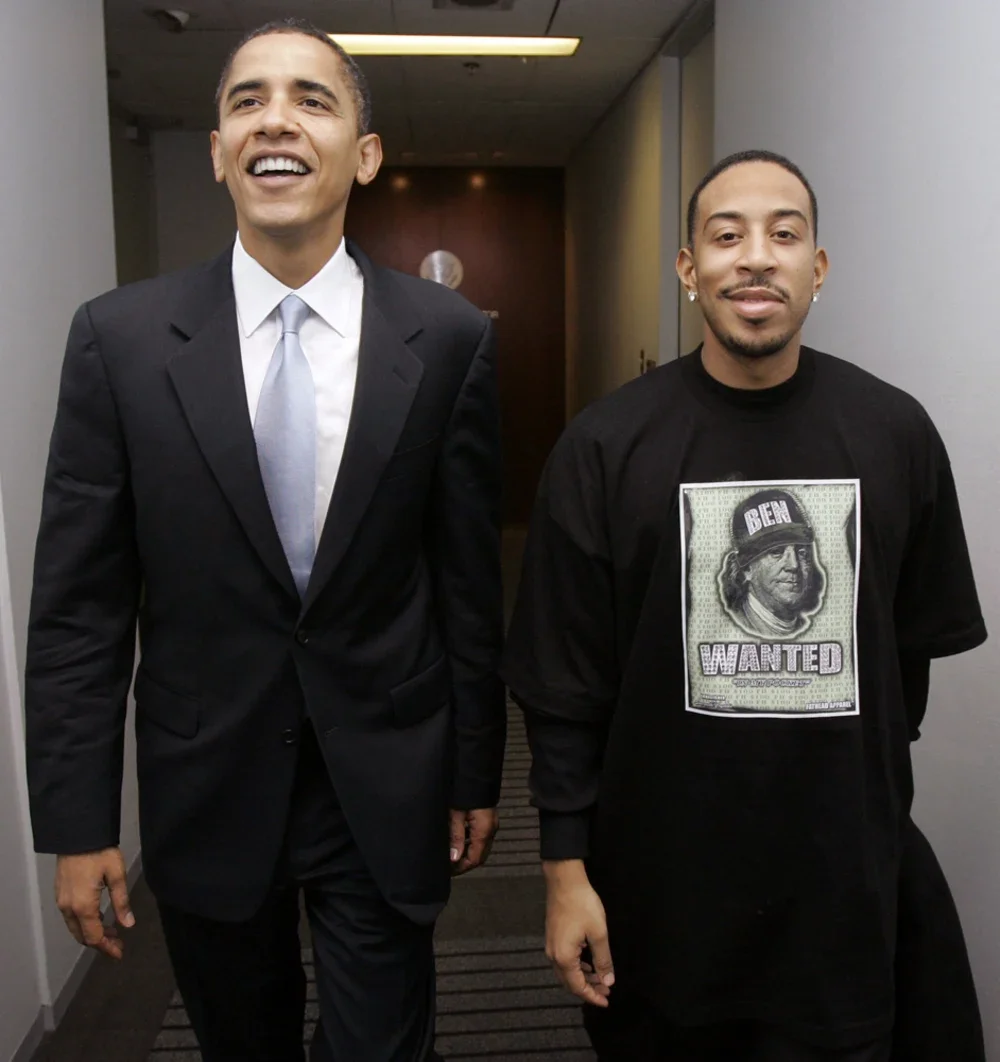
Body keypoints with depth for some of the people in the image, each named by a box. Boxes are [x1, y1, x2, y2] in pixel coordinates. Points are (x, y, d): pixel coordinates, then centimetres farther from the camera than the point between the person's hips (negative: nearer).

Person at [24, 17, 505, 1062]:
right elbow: (78, 602, -4)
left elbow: (470, 580, -2)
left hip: (387, 793, -1)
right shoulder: (119, 337, -6)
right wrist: (76, 822, -3)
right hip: (205, 793, 1)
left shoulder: (448, 337, -7)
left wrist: (476, 776, 4)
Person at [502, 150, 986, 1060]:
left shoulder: (897, 434, -4)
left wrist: (872, 801, 13)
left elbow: (914, 645, 7)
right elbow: (563, 682, -7)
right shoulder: (606, 447, -9)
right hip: (657, 879, -1)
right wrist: (566, 868, -6)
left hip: (843, 885, 2)